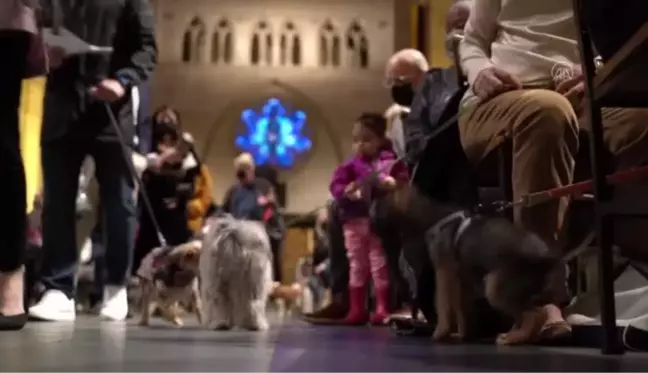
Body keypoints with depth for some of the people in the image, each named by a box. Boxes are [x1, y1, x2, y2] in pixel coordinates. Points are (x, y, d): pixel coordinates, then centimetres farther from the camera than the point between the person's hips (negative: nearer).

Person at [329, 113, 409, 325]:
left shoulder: (390, 161, 2)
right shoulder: (351, 166, 9)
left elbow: (404, 180, -6)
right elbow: (336, 184, 0)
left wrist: (393, 184, -26)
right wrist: (346, 192, -20)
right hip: (354, 220, 3)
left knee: (379, 264, 1)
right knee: (357, 265, 8)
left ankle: (382, 309, 7)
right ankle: (357, 309, 15)